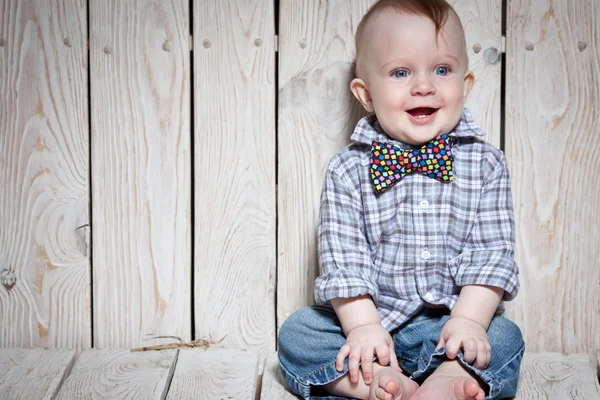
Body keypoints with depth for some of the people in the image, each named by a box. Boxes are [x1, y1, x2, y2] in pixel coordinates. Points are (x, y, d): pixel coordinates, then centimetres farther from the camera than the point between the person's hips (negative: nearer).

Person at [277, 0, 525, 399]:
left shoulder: (486, 164, 0)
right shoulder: (347, 171, -3)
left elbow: (492, 250, -4)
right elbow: (343, 257, -7)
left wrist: (469, 321, -16)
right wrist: (363, 327, -19)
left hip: (451, 324, 0)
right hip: (372, 319, 0)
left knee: (504, 338, -25)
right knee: (296, 333, -19)